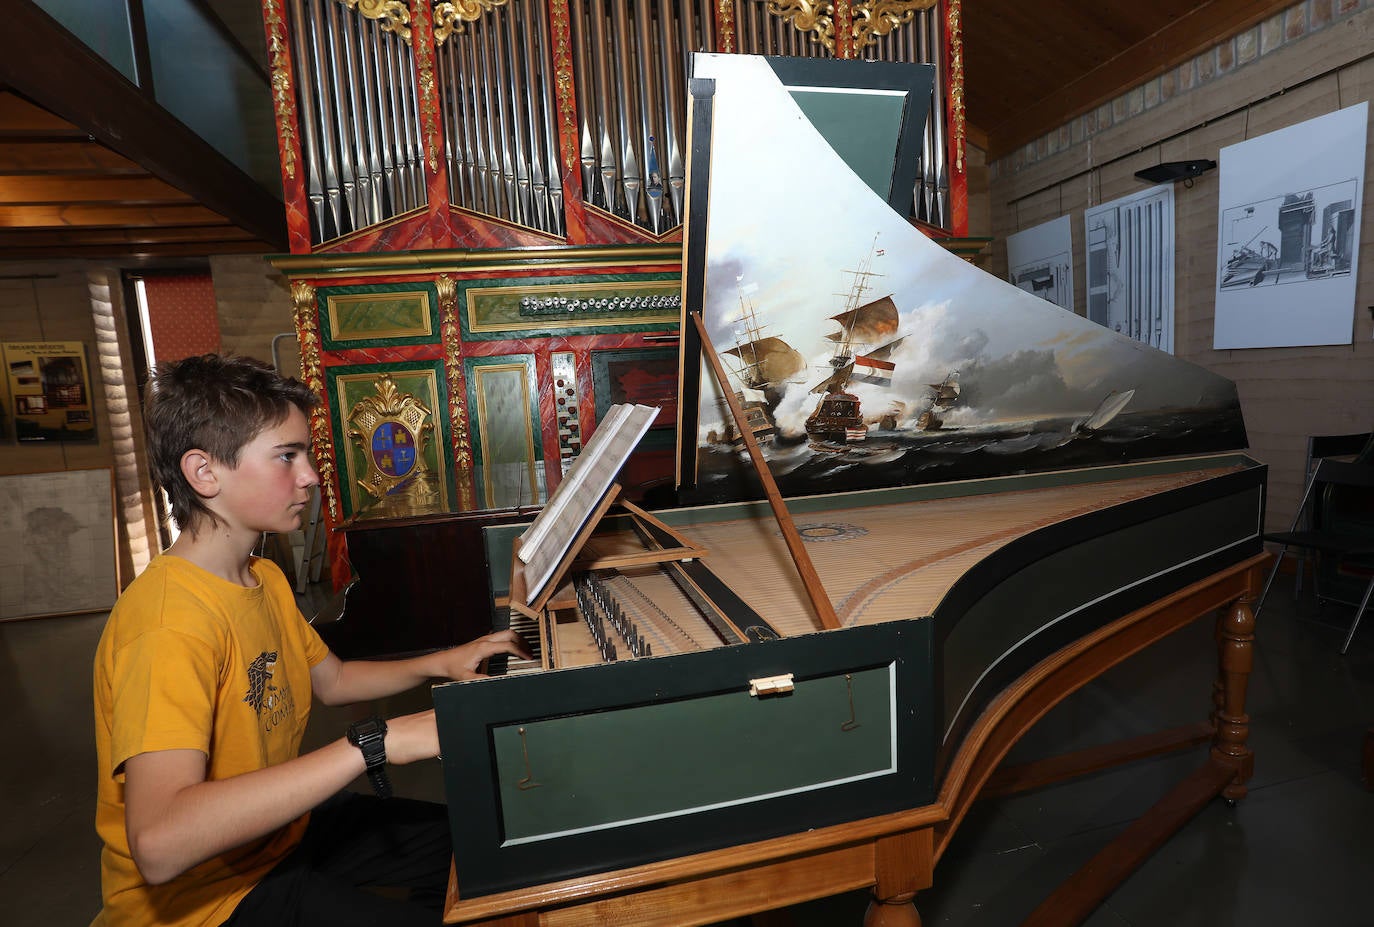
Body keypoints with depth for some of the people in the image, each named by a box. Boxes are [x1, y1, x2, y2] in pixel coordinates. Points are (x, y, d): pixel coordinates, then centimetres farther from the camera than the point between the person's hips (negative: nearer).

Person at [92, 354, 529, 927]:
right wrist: (375, 742, -41)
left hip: (281, 828, 9)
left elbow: (333, 679, 14)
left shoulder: (264, 578, 1)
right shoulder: (168, 624, -29)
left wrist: (438, 664, -2)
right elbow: (160, 845, -40)